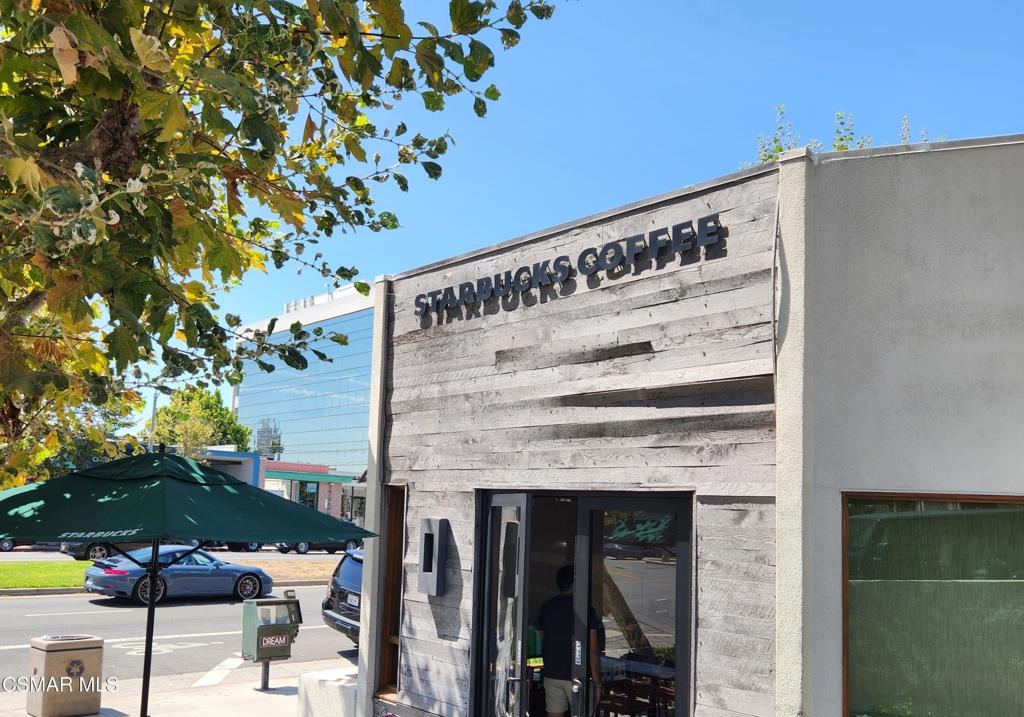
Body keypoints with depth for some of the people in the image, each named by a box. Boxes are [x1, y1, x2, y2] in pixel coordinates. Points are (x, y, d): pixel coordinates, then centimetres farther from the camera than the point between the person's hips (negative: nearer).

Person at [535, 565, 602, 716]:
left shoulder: (546, 607, 6)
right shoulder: (586, 609, -7)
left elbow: (542, 643, 10)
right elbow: (592, 650, -8)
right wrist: (597, 682, -4)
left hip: (551, 674, 4)